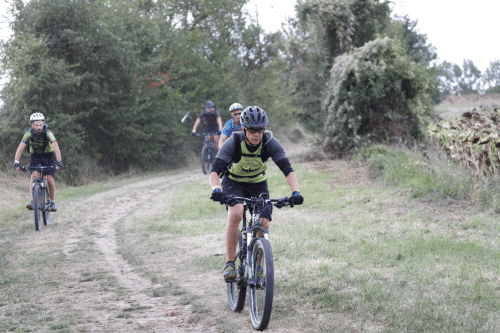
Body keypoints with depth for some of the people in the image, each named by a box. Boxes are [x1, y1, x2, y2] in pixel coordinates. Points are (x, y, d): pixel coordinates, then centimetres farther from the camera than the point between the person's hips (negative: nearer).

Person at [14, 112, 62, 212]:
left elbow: (56, 147, -35)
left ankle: (52, 202, 7)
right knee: (34, 175, -21)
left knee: (50, 179, -11)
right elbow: (20, 148, -24)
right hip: (35, 156, 1)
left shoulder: (48, 132, -27)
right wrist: (16, 163, -34)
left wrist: (59, 162, -46)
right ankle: (33, 201, -26)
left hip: (48, 156, -1)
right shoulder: (29, 133, -22)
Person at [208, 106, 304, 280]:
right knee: (235, 213, -31)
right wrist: (216, 189, -53)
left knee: (263, 224, -13)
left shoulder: (270, 143, -24)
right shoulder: (234, 142, -28)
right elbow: (214, 171, -33)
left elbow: (288, 169, -28)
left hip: (258, 184, 2)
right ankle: (229, 264, -23)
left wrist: (295, 192, -45)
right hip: (234, 182, -2)